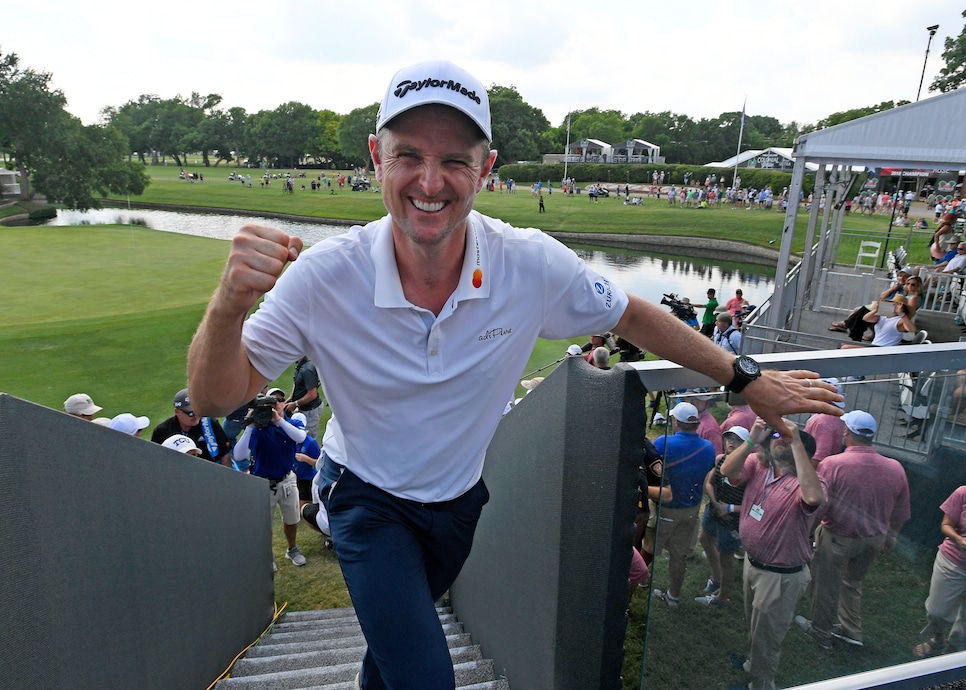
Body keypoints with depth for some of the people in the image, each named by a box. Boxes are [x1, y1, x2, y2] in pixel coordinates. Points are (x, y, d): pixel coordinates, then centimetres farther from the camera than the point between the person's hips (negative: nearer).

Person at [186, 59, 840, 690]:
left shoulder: (532, 265, -24)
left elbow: (631, 315, -8)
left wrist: (748, 379, -5)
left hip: (460, 499, 3)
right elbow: (218, 398, -22)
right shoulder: (323, 276, -27)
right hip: (368, 498, -2)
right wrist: (228, 305, -43)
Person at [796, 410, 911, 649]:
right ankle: (851, 630, 40)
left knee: (826, 586, 16)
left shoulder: (832, 464, -27)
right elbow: (900, 514, 3)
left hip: (837, 539, -5)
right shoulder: (895, 469, -10)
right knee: (853, 583, 27)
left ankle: (821, 631, 34)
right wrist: (890, 537, 19)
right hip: (874, 540, 5)